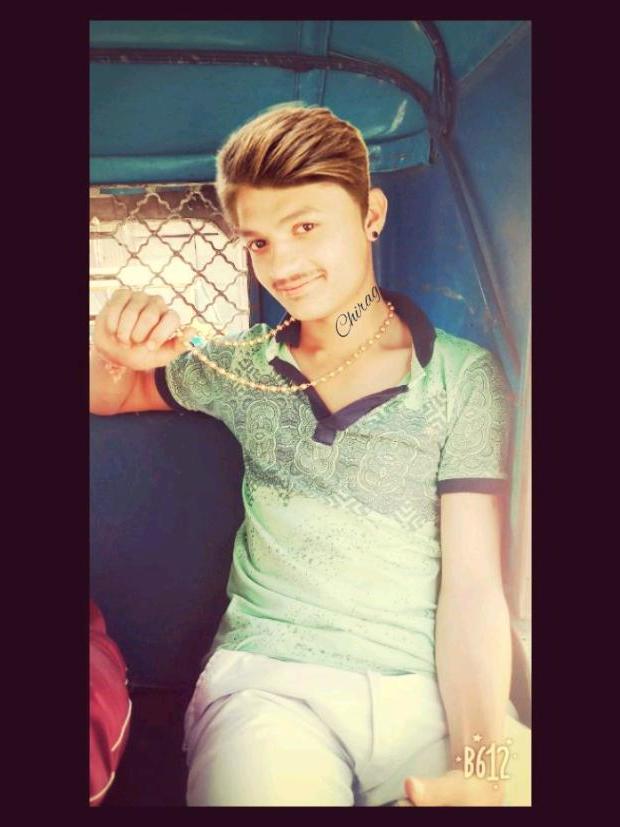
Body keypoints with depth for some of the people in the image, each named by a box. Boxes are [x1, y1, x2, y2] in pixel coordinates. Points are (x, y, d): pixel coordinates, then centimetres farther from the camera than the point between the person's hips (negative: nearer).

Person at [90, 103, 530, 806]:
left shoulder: (465, 377, 1)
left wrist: (482, 761, -20)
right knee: (261, 785, -30)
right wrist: (115, 355, 0)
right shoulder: (241, 369, 10)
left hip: (429, 688, 0)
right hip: (267, 676, 1)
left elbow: (471, 582, -5)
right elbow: (108, 398, 25)